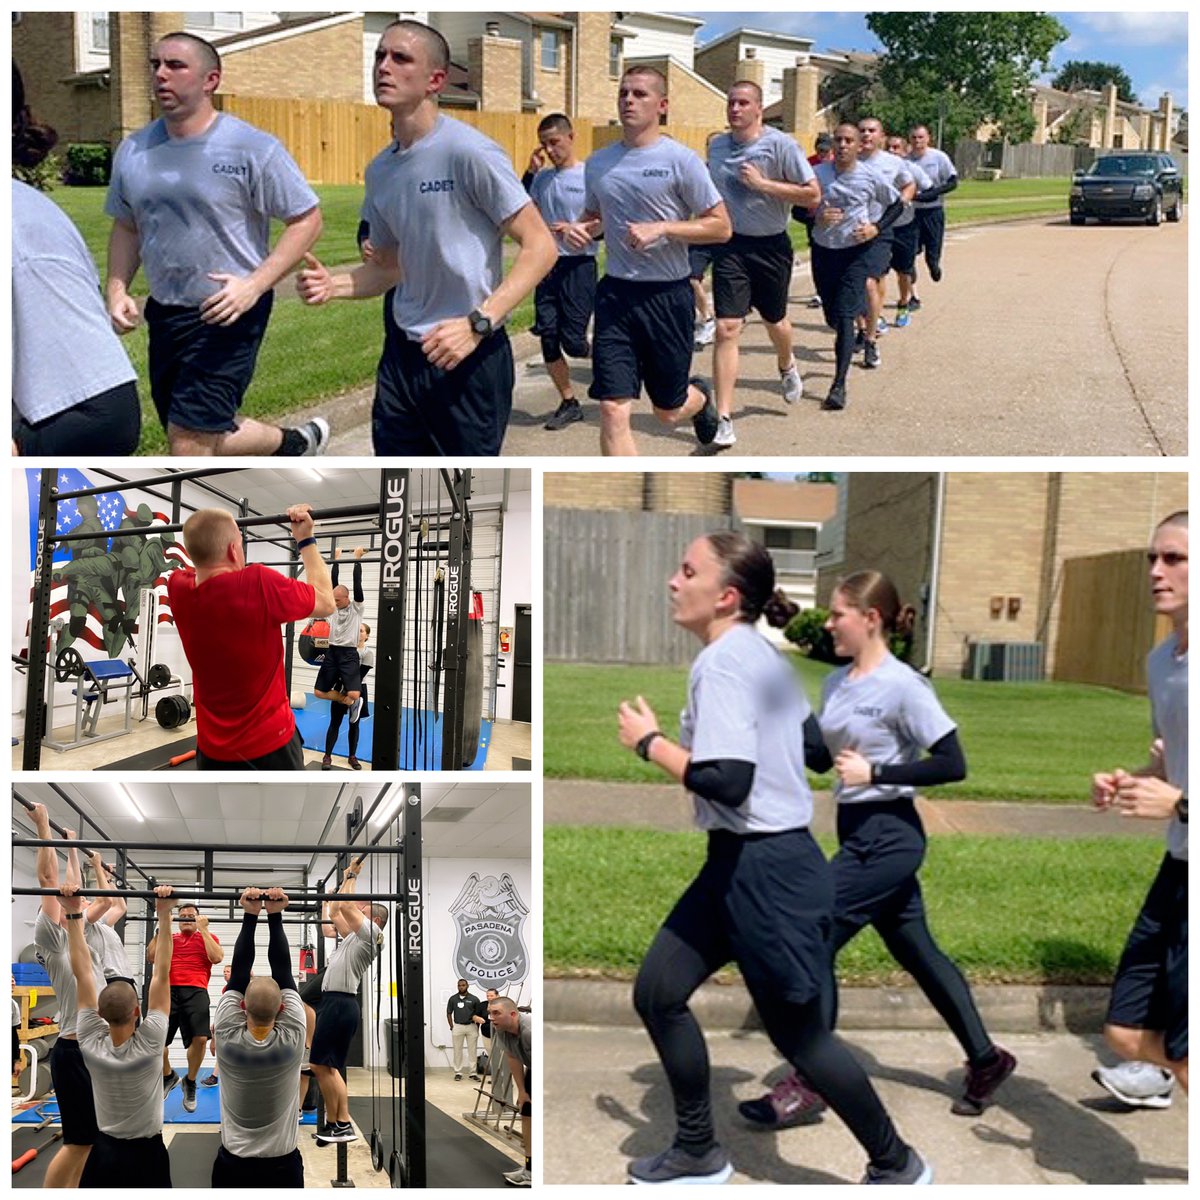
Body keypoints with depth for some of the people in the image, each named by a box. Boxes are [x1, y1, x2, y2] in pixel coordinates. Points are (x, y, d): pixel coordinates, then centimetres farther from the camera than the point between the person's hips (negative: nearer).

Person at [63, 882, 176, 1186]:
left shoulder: (90, 1045, -17)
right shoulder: (150, 1044, -23)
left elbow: (82, 973, -18)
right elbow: (161, 974, -27)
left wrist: (73, 916, -18)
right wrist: (164, 915, -29)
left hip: (105, 1149, 2)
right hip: (148, 1150, -2)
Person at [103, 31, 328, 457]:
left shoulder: (252, 148, -11)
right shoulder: (133, 151, 5)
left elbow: (307, 220, -9)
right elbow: (126, 227, 18)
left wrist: (255, 284, -21)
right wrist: (116, 289, 1)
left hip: (229, 313, -6)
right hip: (164, 312, 7)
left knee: (189, 441, -12)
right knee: (205, 438, 16)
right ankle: (295, 443, 40)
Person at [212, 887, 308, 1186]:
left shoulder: (227, 1038, -16)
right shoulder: (292, 1038, -17)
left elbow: (238, 973, -12)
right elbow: (284, 971, -13)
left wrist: (249, 916, -14)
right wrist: (275, 916, -13)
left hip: (233, 1165, 1)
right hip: (282, 1166, -1)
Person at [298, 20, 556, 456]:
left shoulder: (468, 151, -13)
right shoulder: (380, 171, 9)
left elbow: (540, 247, -15)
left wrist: (478, 323, -25)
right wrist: (332, 285, 0)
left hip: (471, 357, -7)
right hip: (402, 353, 7)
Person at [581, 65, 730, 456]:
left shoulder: (680, 159, -7)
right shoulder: (598, 163, 7)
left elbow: (721, 227, -7)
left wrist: (662, 228, -19)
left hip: (667, 294, -3)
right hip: (615, 292, 3)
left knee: (669, 411, 12)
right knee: (613, 410, -10)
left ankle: (701, 397, 50)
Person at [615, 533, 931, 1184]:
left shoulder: (721, 662, -20)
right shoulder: (763, 652, 8)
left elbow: (727, 782, -29)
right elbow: (814, 741, 18)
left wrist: (649, 742, -17)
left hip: (763, 869, -10)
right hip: (738, 863, 10)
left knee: (798, 1035, 8)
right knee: (656, 992, 12)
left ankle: (897, 1166, 30)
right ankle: (698, 1152, 29)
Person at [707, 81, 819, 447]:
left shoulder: (780, 144, -11)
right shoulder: (716, 145, 5)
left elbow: (813, 195, -14)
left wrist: (762, 184, -20)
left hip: (771, 246, -2)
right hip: (730, 246, 2)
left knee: (774, 321, 17)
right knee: (727, 328, -10)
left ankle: (786, 366, 55)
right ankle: (724, 420, -9)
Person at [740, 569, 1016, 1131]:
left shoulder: (904, 686, -17)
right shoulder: (837, 683, 7)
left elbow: (952, 764, -17)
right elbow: (819, 757, 15)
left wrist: (875, 772, -19)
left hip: (888, 837, -9)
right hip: (857, 833, 9)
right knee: (917, 953, 17)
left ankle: (808, 1084, 8)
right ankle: (986, 1059, 33)